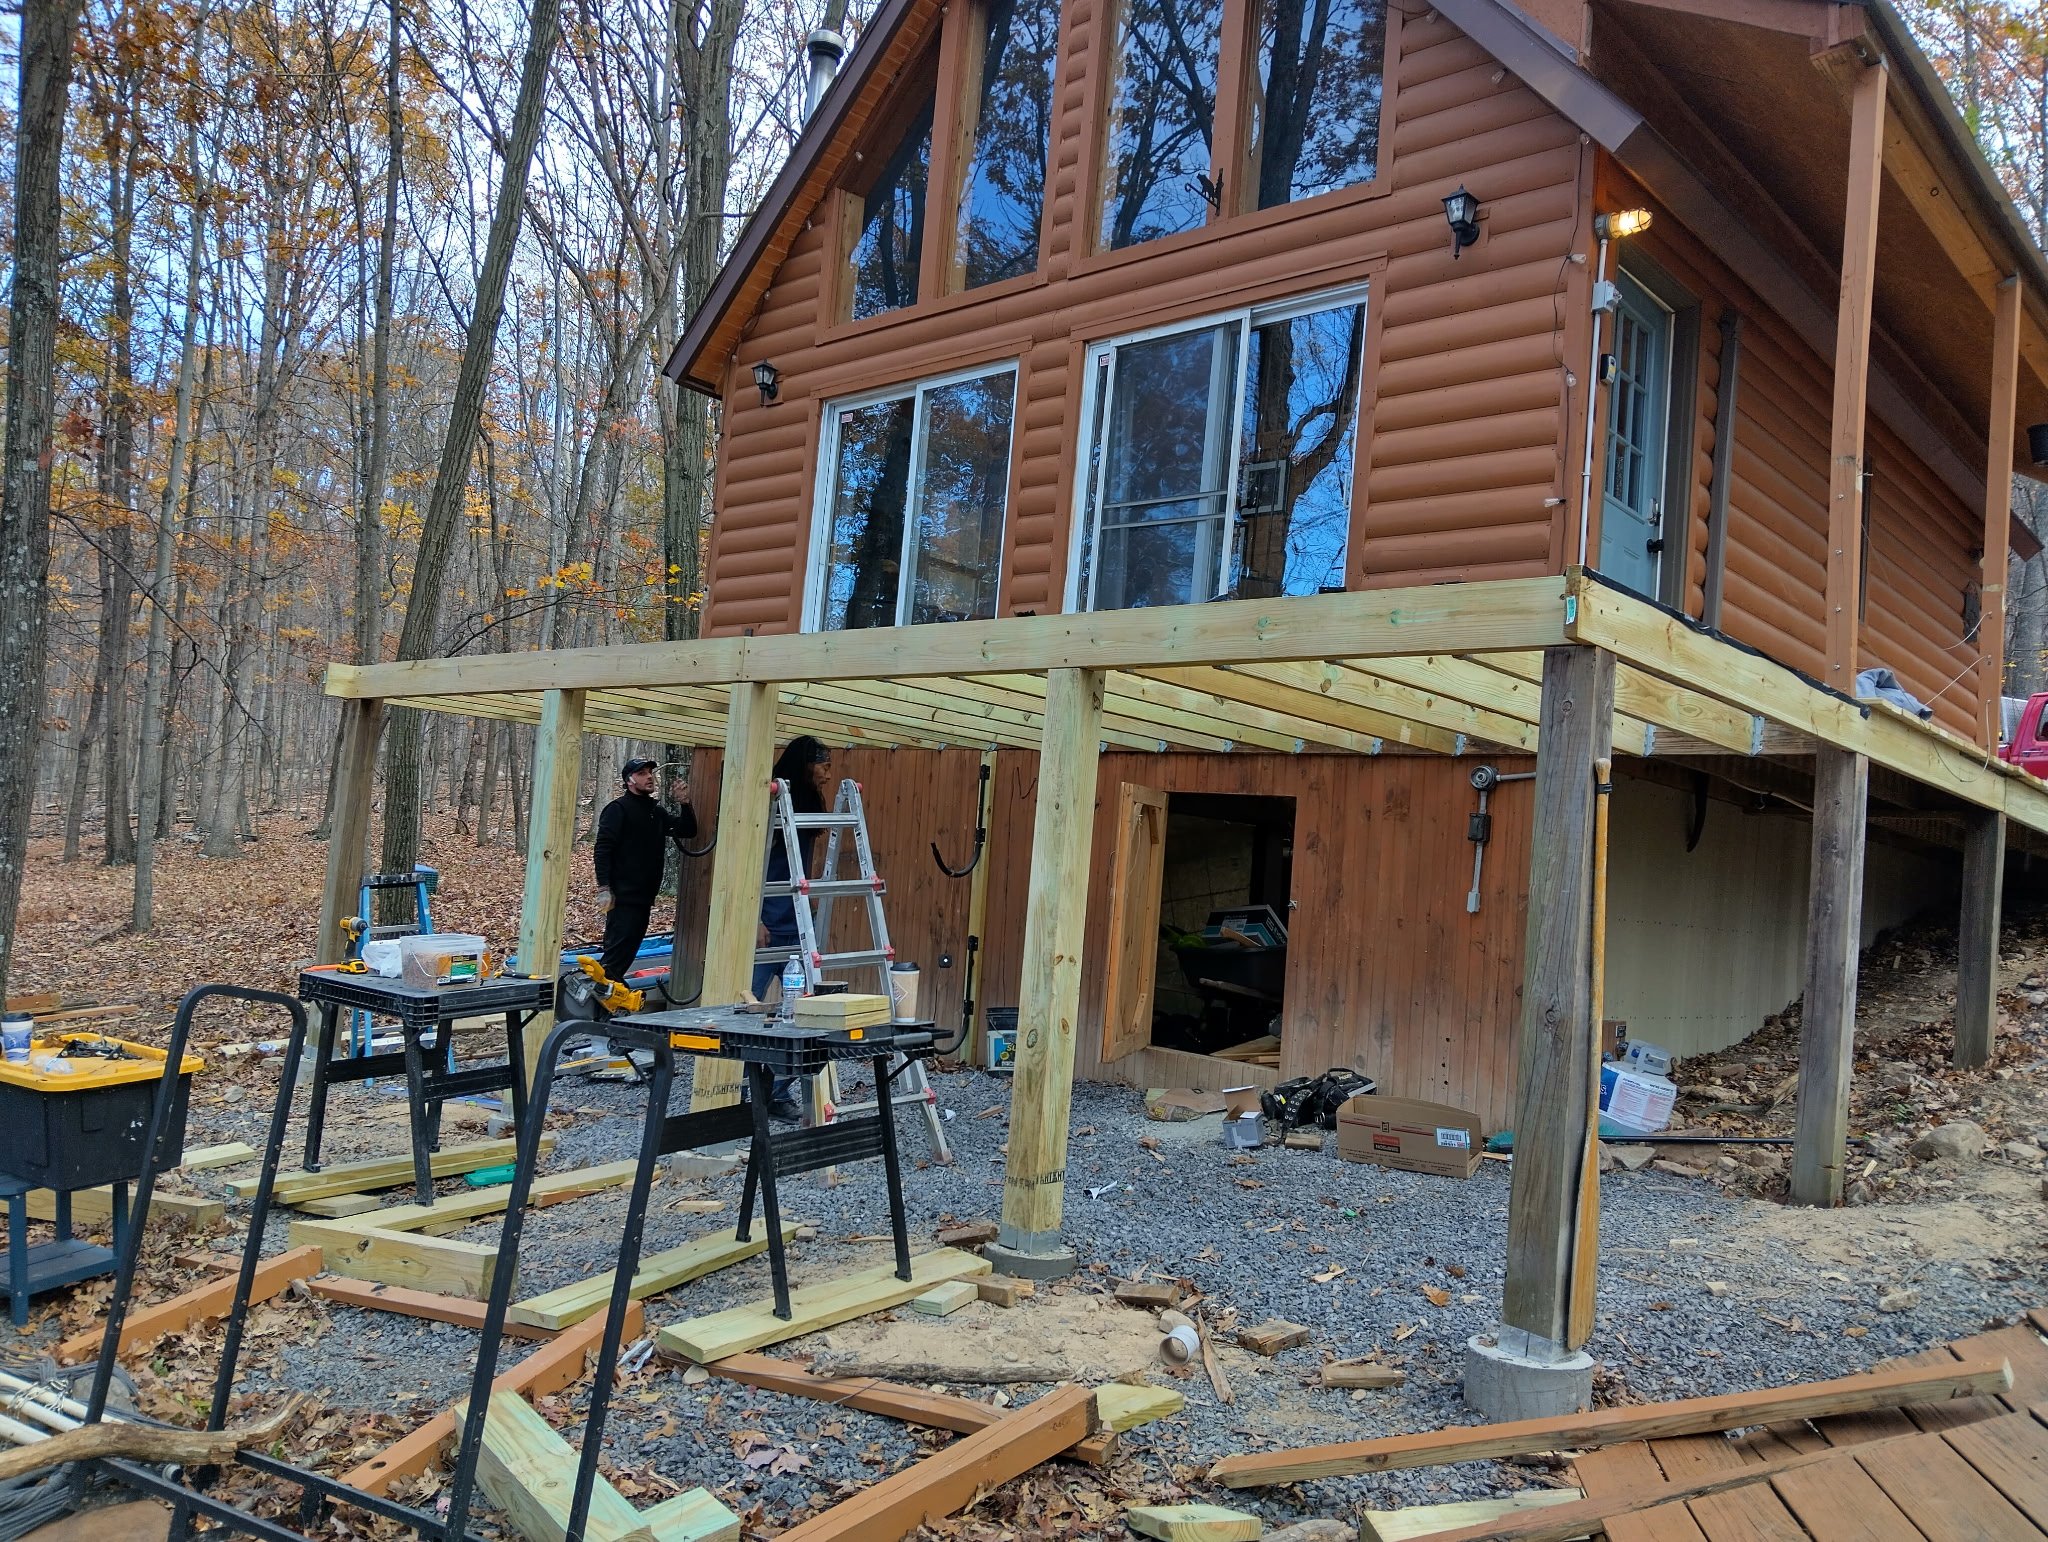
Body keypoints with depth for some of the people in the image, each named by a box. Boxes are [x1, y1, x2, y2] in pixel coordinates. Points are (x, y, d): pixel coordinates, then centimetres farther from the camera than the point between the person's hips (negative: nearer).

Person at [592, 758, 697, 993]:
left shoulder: (657, 812, 17)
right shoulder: (618, 809, -8)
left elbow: (688, 831, 15)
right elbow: (602, 849, -14)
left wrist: (684, 803, 0)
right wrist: (604, 887, -21)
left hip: (644, 897, 8)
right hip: (623, 896, -8)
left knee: (630, 947, 12)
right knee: (618, 948, -12)